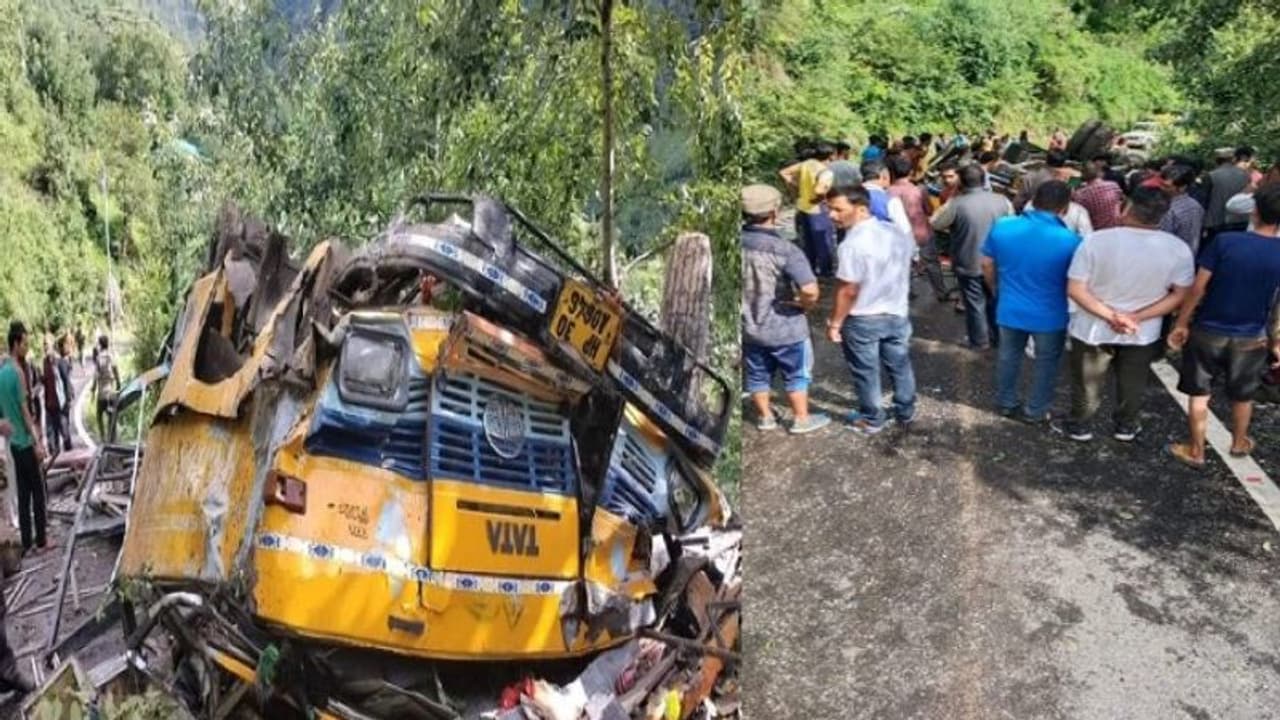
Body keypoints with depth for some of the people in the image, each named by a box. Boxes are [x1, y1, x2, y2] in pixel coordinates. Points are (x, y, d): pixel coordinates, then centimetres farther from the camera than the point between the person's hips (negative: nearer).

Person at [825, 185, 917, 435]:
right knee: (900, 366, 21)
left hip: (862, 320, -7)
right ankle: (906, 412, 37)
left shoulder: (852, 244, -27)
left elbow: (848, 291, -24)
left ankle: (872, 420, 26)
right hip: (897, 313, 7)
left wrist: (834, 323, -14)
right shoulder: (898, 233, -2)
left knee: (866, 372, 12)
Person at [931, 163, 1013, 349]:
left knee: (975, 304, 12)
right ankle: (996, 338, 34)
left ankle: (980, 342, 24)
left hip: (969, 264, -3)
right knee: (995, 301, 20)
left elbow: (935, 223, -7)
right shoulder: (1002, 200, -8)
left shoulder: (956, 204, -20)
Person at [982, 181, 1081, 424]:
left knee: (1009, 356, 22)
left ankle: (1006, 403, 37)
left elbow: (987, 264, 2)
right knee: (1046, 362, 18)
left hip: (1010, 309, 3)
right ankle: (1035, 411, 31)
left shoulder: (1001, 227, -12)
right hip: (1050, 315, -3)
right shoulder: (1070, 241, -22)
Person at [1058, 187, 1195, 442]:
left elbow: (1075, 289, -22)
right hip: (1143, 333, 2)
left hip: (1094, 329, -1)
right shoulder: (1178, 249, -16)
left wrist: (1111, 315, -21)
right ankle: (1126, 427, 42)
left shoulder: (1096, 241, -23)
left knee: (1086, 383, 19)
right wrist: (1137, 317, -15)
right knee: (1132, 383, 24)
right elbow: (1180, 295, -9)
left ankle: (1079, 427, 36)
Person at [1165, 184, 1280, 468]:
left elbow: (1198, 287, -14)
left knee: (1199, 394, 13)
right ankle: (1239, 443, 43)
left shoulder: (1225, 241, -16)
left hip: (1208, 332, -2)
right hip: (1251, 340, 2)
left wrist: (1181, 324, -4)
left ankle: (1195, 451, 21)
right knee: (1242, 396, 23)